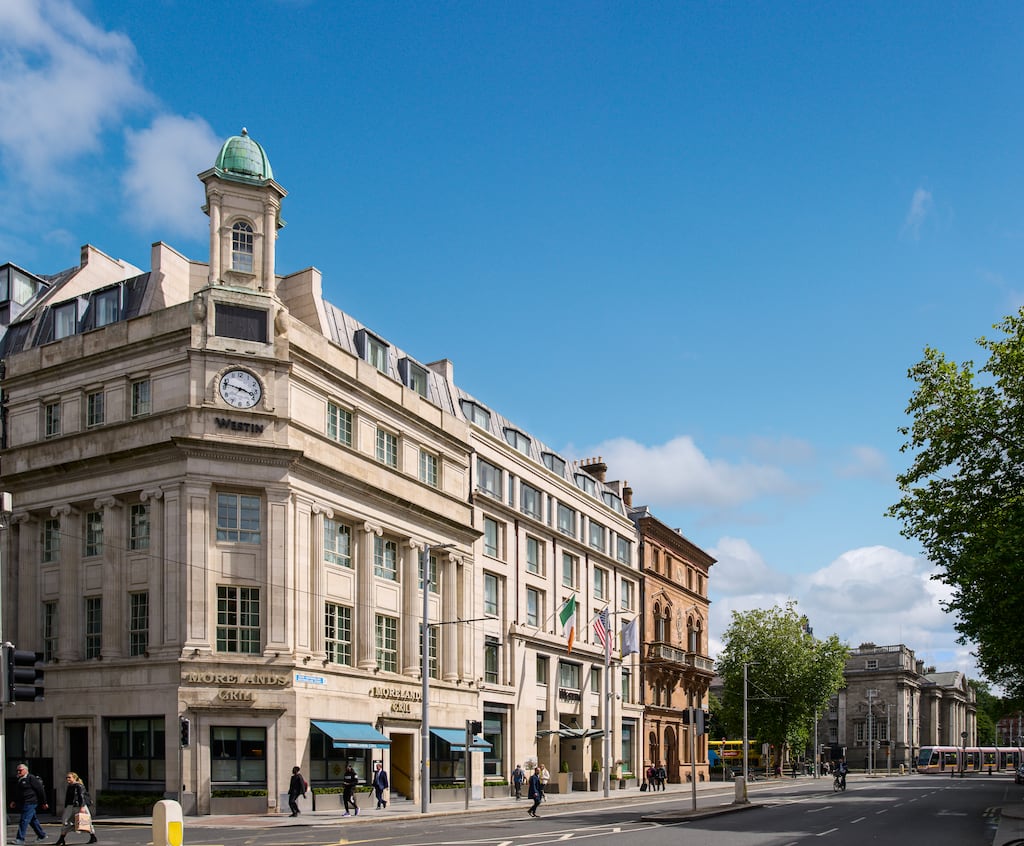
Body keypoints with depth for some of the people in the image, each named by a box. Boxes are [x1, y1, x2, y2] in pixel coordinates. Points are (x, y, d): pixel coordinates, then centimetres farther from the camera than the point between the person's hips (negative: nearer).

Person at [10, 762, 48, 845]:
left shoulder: (31, 778, -12)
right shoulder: (20, 780, 15)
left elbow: (41, 790, -11)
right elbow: (18, 793, 28)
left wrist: (44, 802, -10)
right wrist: (15, 801, 15)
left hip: (30, 803, -9)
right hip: (24, 803, 9)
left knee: (24, 820, -11)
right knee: (33, 820, 15)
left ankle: (20, 838, -9)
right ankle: (41, 835, 24)